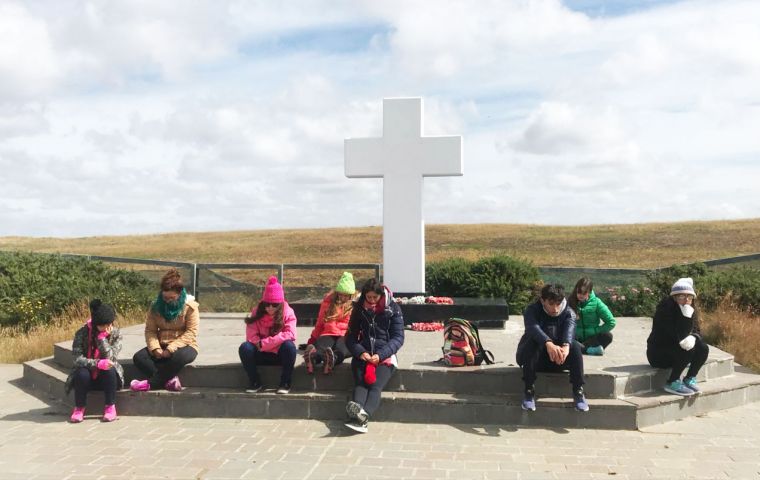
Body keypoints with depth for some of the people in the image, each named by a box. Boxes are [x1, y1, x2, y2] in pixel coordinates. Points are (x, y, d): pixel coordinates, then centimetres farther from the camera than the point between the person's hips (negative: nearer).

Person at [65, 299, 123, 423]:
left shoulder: (116, 334, -8)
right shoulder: (82, 333, -12)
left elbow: (110, 358, -20)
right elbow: (77, 359, -22)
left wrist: (102, 337, -26)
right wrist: (98, 363, -37)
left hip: (106, 377, 0)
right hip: (87, 377, 0)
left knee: (109, 369, -31)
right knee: (82, 373, -32)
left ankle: (110, 407, -19)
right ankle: (79, 408, -12)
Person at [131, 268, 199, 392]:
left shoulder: (190, 306, -8)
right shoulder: (156, 306, 3)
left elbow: (191, 333, -14)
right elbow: (150, 330, 0)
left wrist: (171, 349, -24)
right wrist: (155, 348, -20)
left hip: (183, 346, -4)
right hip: (162, 346, 4)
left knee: (179, 357, -39)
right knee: (138, 357, -23)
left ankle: (151, 383, -22)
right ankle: (170, 380, -27)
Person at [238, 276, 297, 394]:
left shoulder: (287, 312, -9)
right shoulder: (256, 312, -4)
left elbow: (290, 334, -22)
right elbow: (251, 336, -11)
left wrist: (264, 343, -26)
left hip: (281, 354, -1)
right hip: (262, 354, 2)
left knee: (289, 345, -34)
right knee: (244, 347, -26)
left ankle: (285, 383, -17)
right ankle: (255, 382, -10)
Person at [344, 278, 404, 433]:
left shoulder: (393, 309, 3)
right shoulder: (359, 309, 10)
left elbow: (398, 337, -1)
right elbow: (351, 336, 10)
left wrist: (380, 355, -16)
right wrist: (360, 352, -11)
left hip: (385, 356, -2)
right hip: (362, 355, 2)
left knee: (375, 386, -27)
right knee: (360, 384, -26)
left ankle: (362, 416, -52)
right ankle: (357, 414, -52)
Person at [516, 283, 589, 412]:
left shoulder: (569, 313, -6)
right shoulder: (532, 310, -12)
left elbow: (569, 330, -28)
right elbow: (533, 328, -35)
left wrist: (566, 346, -52)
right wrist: (548, 344, -56)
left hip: (559, 359, 2)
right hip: (535, 358, -2)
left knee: (574, 345, -26)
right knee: (532, 343, -33)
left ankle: (578, 391, -21)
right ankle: (529, 391, -28)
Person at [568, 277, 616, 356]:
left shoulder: (596, 302, -7)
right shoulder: (570, 301, -4)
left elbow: (611, 322, -7)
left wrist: (596, 331, -12)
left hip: (592, 338, 0)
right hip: (576, 338, 0)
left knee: (607, 335, -31)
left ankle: (581, 347, -28)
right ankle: (591, 349, -30)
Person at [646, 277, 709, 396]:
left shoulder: (692, 309, 0)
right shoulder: (665, 309, -23)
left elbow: (696, 331, 2)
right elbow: (679, 337, -27)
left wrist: (693, 338, -22)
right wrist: (686, 315, -34)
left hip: (675, 348, 7)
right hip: (657, 353, -7)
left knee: (703, 348, -14)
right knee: (687, 350, -29)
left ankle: (690, 379, 1)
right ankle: (672, 383, -14)